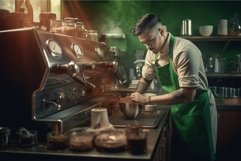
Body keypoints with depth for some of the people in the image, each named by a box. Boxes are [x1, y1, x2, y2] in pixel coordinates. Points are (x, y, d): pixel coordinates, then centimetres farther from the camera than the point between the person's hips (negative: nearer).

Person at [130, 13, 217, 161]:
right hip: (177, 112, 7)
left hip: (198, 110, -7)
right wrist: (136, 98, -5)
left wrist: (148, 100, -28)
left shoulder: (184, 50, -26)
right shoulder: (152, 52, -2)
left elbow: (188, 94, -31)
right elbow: (146, 79, 14)